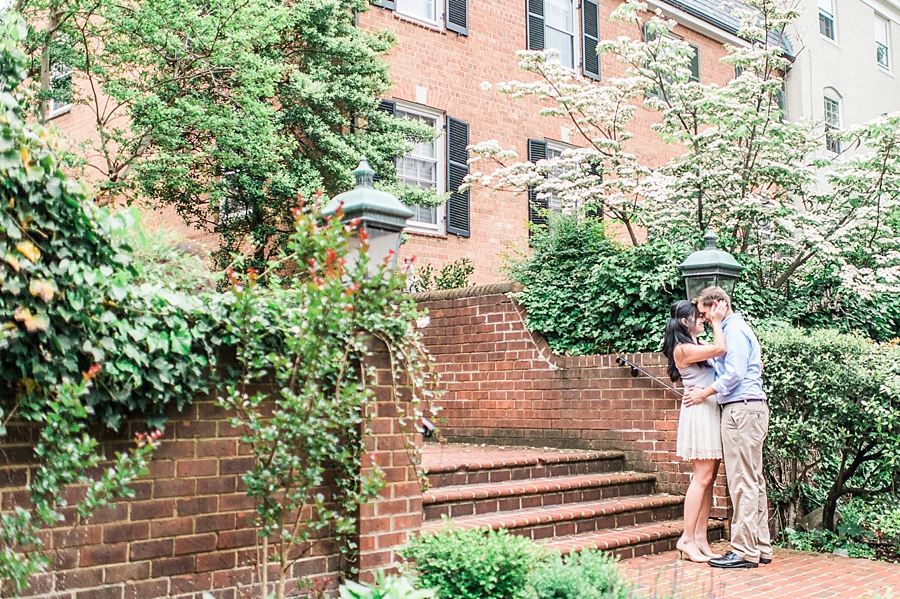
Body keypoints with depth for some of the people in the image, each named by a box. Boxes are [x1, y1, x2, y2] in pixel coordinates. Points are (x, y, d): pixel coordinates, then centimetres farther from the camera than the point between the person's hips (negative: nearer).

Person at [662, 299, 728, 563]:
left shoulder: (696, 346, 18)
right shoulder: (683, 349, -11)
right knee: (702, 477, -9)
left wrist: (716, 321, 7)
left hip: (711, 412, 9)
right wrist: (716, 322, -7)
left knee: (708, 477, 7)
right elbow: (720, 349, -18)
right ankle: (687, 539, -4)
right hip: (699, 412, -9)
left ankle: (700, 537, 10)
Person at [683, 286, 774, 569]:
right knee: (753, 481, 12)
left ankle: (745, 551, -6)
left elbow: (734, 374, -18)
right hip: (749, 409, 11)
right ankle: (761, 546, 17)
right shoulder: (736, 329, 22)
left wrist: (704, 393, -9)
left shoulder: (735, 330, -9)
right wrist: (705, 389, 8)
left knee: (742, 482, -8)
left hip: (742, 409, -11)